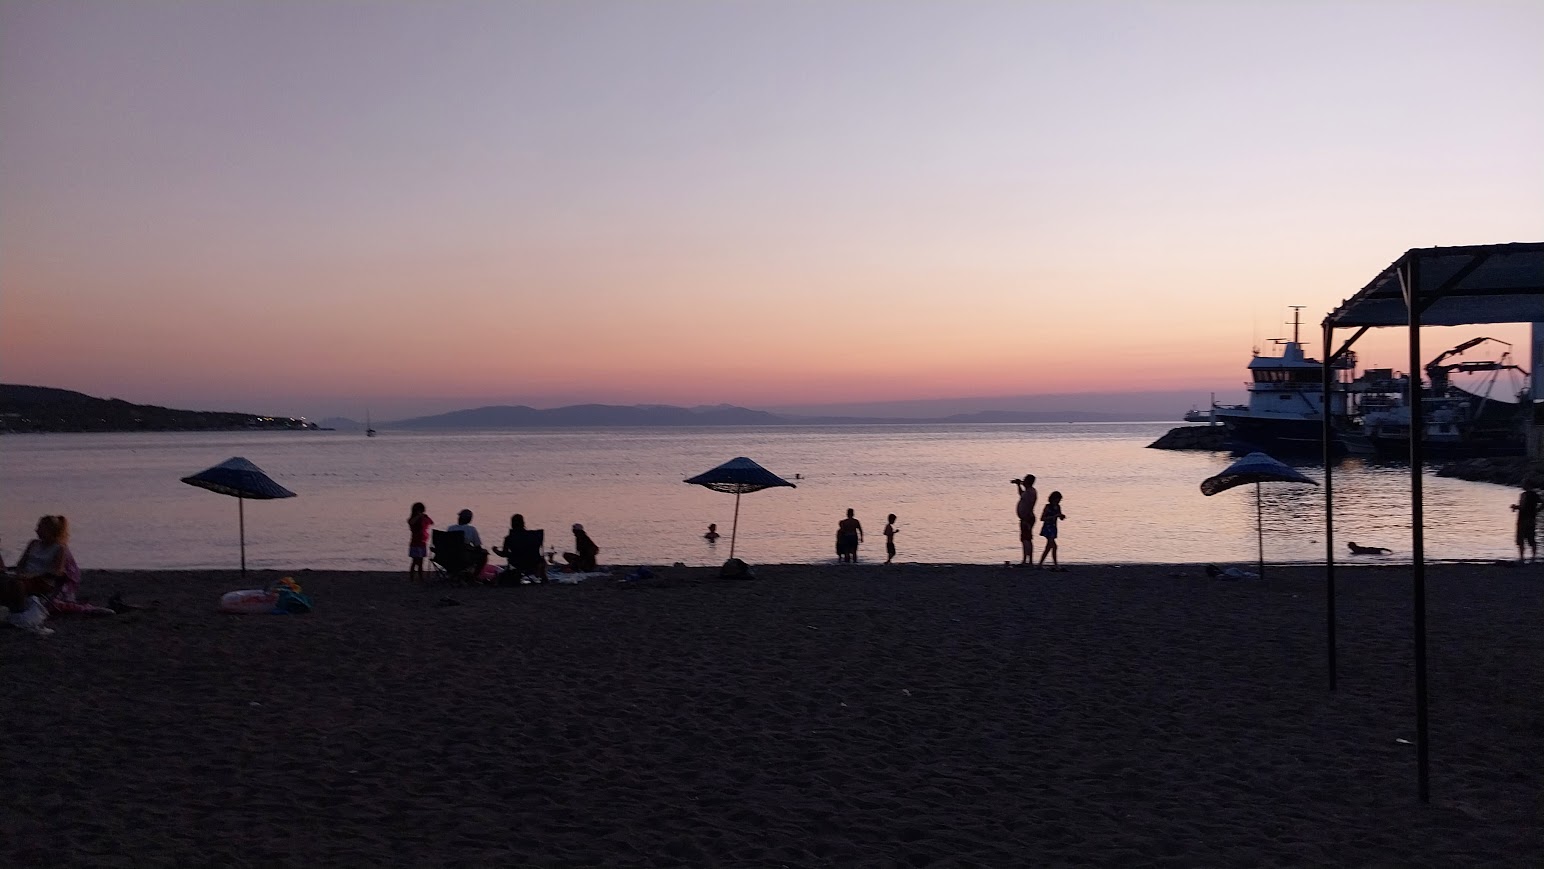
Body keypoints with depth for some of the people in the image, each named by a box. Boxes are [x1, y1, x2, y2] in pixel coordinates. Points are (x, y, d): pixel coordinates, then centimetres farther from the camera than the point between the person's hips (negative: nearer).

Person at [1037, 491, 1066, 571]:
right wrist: (1053, 516, -21)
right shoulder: (1048, 507, -11)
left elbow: (1060, 518, 17)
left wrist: (1062, 516, -8)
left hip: (1053, 528, 8)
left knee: (1048, 547, 11)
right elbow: (1042, 518, -14)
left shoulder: (1058, 507, 8)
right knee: (1054, 546, -14)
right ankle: (1056, 566, -15)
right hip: (1047, 528, -8)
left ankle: (1040, 564, 20)